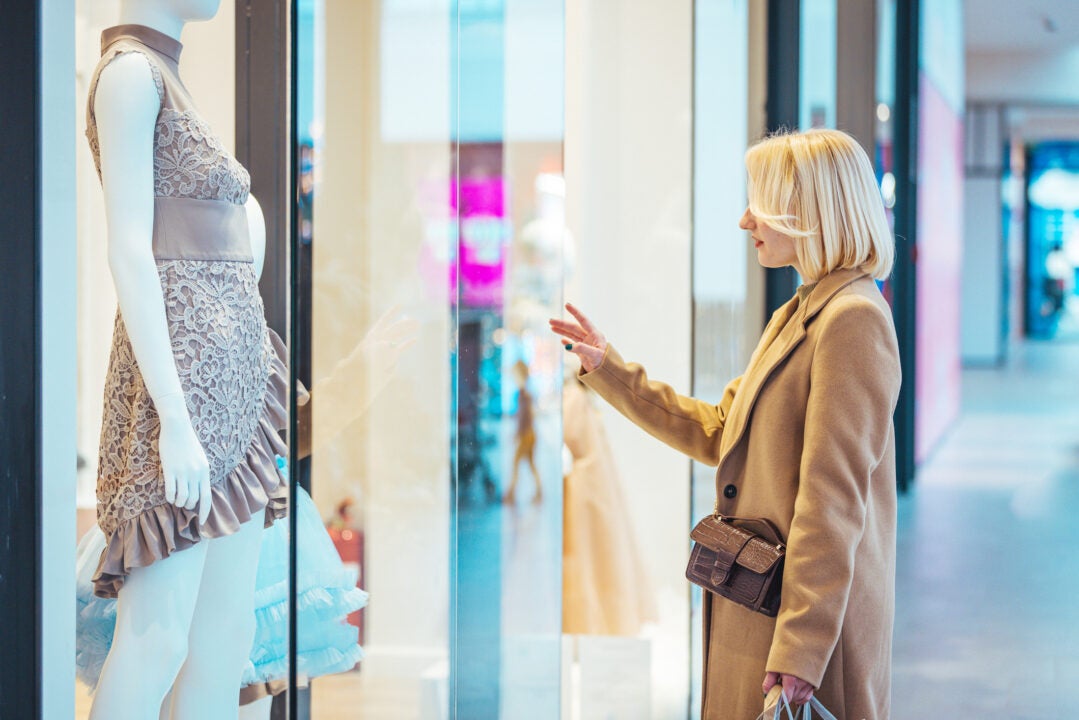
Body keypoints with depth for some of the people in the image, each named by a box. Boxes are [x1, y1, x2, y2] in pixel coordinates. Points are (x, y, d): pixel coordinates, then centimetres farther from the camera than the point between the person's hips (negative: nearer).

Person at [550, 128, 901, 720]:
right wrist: (610, 370, 19)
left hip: (813, 617, -10)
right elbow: (718, 433, 20)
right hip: (754, 611, 10)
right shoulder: (797, 315, 14)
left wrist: (797, 655, -23)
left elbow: (833, 501, -21)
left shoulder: (852, 320, -17)